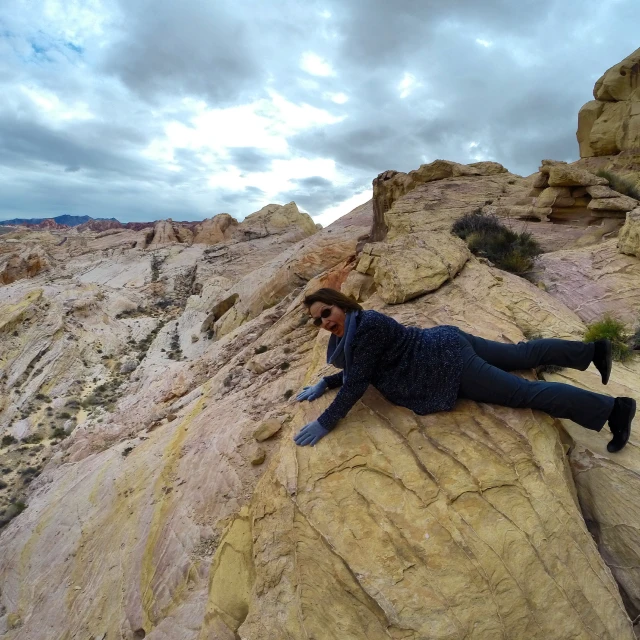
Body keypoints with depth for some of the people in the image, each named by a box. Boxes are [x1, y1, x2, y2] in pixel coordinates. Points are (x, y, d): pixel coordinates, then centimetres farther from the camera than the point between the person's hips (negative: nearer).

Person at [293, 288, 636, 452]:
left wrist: (324, 424, -20)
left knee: (523, 391, -2)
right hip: (446, 344, 9)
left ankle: (612, 408, 8)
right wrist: (325, 383, 11)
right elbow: (360, 369, 18)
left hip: (449, 364, -9)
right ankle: (593, 350, 37)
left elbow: (357, 383, -25)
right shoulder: (352, 328, 5)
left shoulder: (364, 326, -24)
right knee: (524, 355, 22)